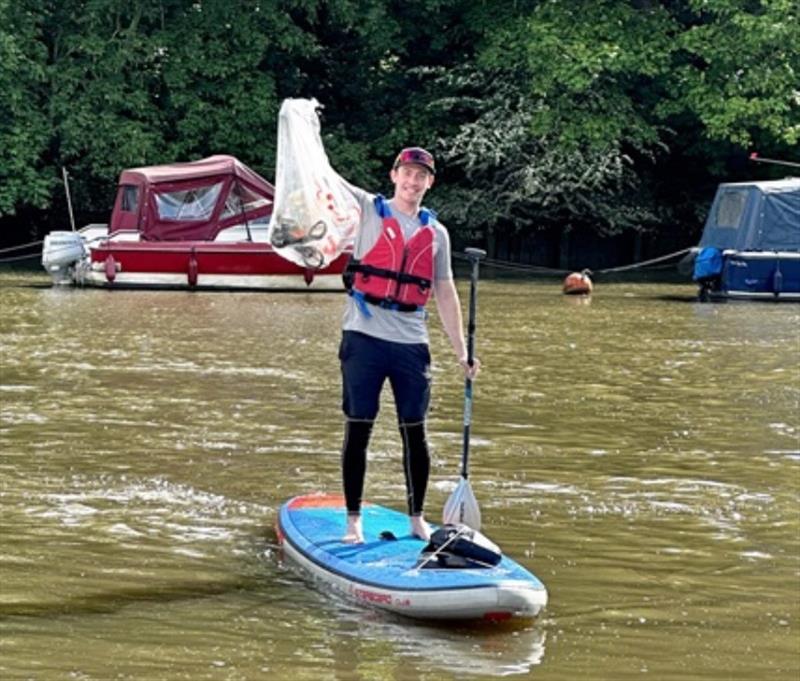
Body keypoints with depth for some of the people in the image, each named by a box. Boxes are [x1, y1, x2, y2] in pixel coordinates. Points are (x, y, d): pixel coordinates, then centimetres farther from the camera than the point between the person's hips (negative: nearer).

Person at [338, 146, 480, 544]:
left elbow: (445, 294, 15)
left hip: (412, 343, 3)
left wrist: (461, 351, 12)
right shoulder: (368, 209, 6)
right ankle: (353, 520, 9)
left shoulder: (436, 233, 14)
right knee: (358, 430, 1)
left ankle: (417, 518, 17)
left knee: (414, 432, 5)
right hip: (364, 337, -3)